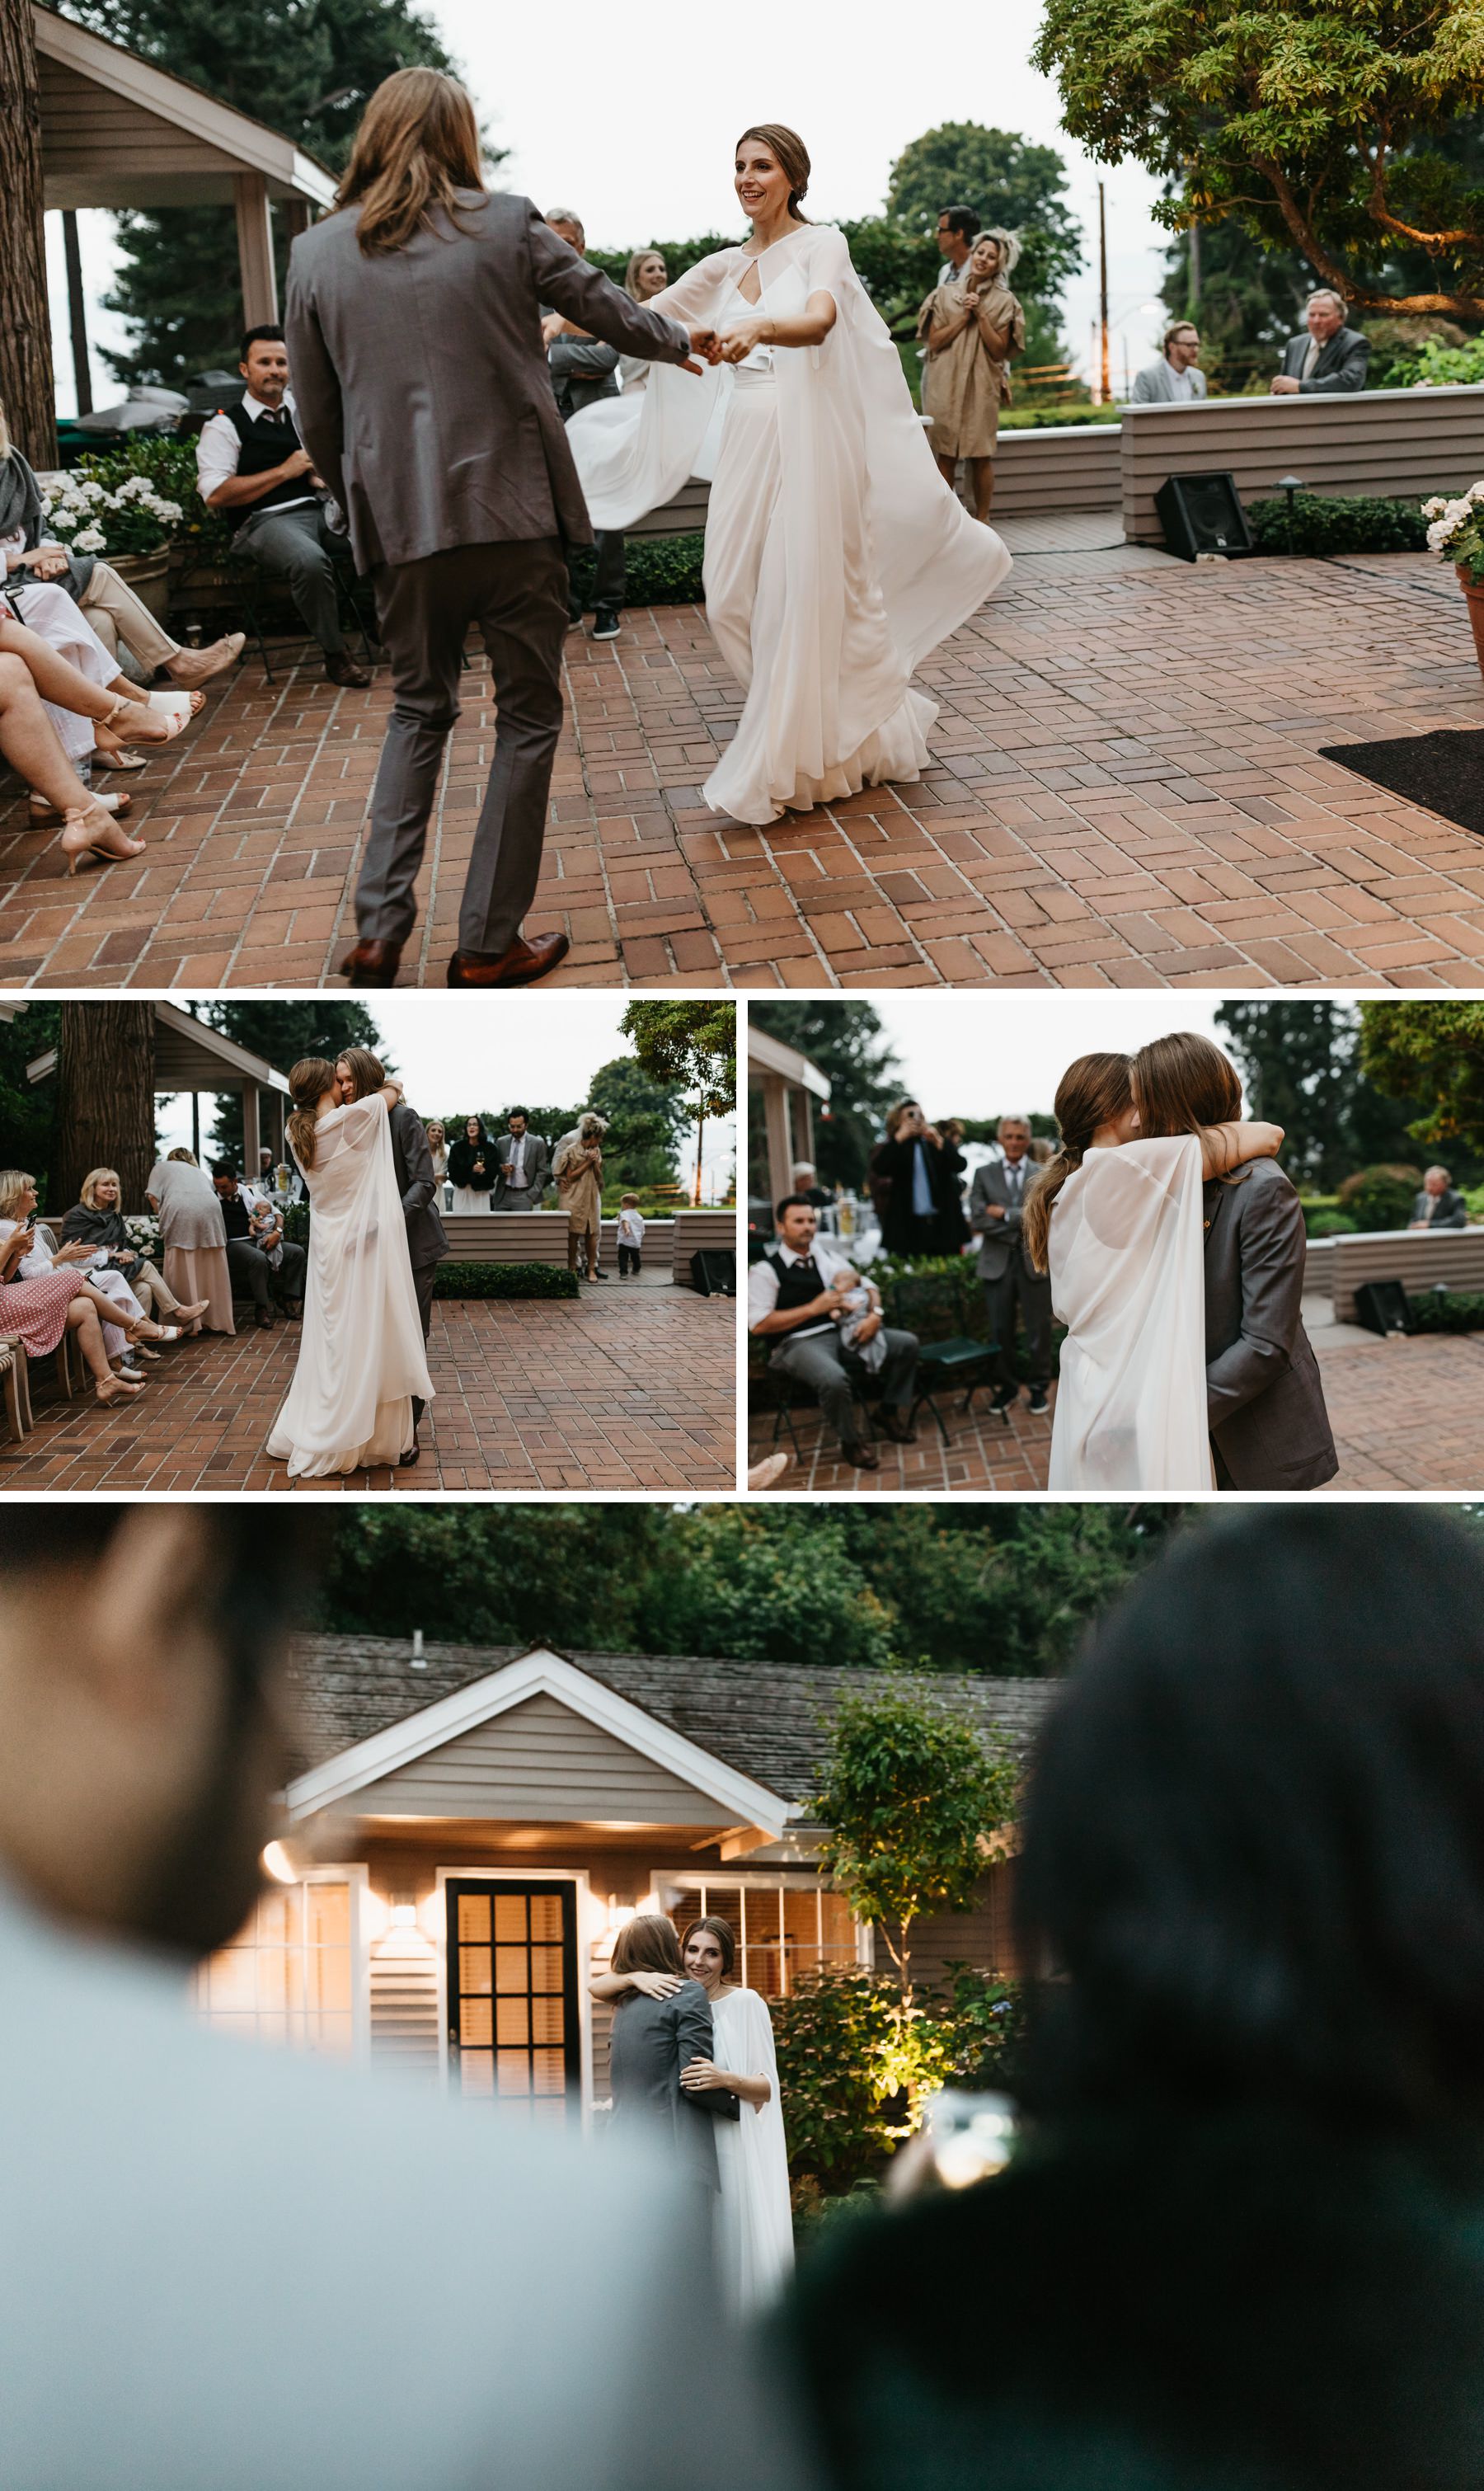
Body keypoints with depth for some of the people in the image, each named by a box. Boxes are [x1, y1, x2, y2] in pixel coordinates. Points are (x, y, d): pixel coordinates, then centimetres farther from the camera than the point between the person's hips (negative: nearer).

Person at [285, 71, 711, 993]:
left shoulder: (315, 253, 4)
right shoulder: (506, 224, -3)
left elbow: (318, 418, 8)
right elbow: (605, 309, 11)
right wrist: (680, 340, 31)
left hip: (402, 526, 3)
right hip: (516, 514, -3)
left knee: (418, 712, 18)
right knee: (527, 718, 8)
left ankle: (380, 927, 7)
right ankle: (489, 942, 8)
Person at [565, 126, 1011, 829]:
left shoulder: (820, 245, -4)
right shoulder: (725, 266, 15)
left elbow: (819, 320, -24)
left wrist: (758, 328, -44)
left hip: (807, 440, -6)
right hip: (745, 440, 6)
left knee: (801, 594, -5)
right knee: (736, 598, 3)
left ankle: (785, 767, 3)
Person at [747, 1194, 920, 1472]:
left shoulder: (827, 1256, 14)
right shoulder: (765, 1270, -6)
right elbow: (758, 1325, -13)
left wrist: (874, 1315, -6)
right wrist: (814, 1308, -14)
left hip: (842, 1332, 7)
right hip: (798, 1343, -7)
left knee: (907, 1343, 0)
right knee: (835, 1378, -38)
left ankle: (890, 1415, 15)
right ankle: (850, 1443, -11)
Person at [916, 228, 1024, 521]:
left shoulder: (1003, 301, 5)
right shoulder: (945, 293, 6)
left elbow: (999, 350, -2)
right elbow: (933, 341, 1)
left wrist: (981, 315, -9)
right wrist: (963, 318, -8)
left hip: (982, 385, 0)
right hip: (946, 384, 0)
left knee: (981, 457, -2)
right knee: (945, 455, -2)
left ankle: (981, 521, 5)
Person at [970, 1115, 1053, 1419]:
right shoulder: (984, 1174, 5)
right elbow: (978, 1220, -5)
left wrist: (1005, 1214, -12)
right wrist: (1020, 1223, -12)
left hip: (1035, 1261, -1)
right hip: (998, 1262, 1)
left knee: (1038, 1329, 4)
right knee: (1000, 1329, 7)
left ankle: (1038, 1388, 18)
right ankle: (1006, 1387, 21)